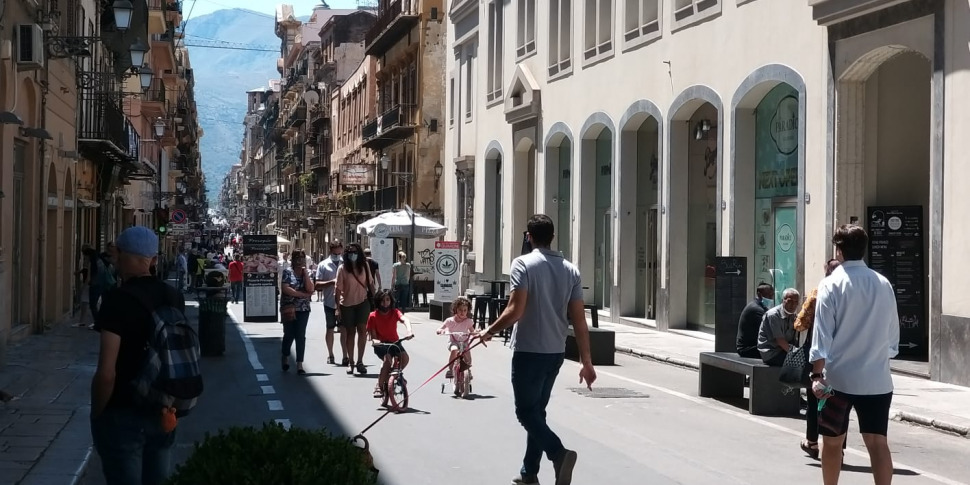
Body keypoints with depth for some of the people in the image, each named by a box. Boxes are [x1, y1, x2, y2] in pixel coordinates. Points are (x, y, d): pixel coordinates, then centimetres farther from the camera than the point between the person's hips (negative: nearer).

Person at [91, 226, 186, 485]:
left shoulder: (118, 300, -18)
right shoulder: (173, 297, 3)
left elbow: (107, 373, -22)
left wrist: (97, 414, -8)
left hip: (123, 415, -6)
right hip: (163, 412, 6)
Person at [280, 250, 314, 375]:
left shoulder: (307, 273, 6)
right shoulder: (288, 272, -2)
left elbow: (310, 289, -9)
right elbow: (285, 289, -13)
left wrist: (305, 272, -11)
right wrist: (303, 294, -12)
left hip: (303, 309, 1)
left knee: (300, 336, -4)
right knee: (289, 335, 9)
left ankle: (299, 365, -3)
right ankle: (286, 358, 35)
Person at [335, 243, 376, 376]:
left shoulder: (365, 266, 0)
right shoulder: (342, 268, -8)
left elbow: (370, 283, 9)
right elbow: (338, 289, -8)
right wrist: (338, 308, -11)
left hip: (362, 302, 1)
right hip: (347, 304, -1)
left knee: (362, 330, -9)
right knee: (350, 332, 9)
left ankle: (360, 361, -4)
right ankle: (350, 362, 19)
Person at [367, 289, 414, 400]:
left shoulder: (395, 312, -2)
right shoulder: (373, 316, -4)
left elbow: (404, 319, -22)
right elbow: (373, 334, -4)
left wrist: (409, 330, -43)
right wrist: (374, 340, -29)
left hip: (394, 342, 2)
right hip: (380, 344, -2)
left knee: (405, 358, -24)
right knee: (387, 358, -31)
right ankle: (379, 386, -16)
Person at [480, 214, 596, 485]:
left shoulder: (523, 264, -11)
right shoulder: (570, 270, 5)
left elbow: (515, 311, -18)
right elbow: (579, 321, 3)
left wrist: (489, 332, -2)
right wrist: (586, 362, 6)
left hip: (528, 351, -6)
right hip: (555, 352, 6)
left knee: (526, 412, 1)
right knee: (537, 411, 17)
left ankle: (559, 453, -21)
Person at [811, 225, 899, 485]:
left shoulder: (831, 285, -7)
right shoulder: (883, 285, 5)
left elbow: (822, 334, -12)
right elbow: (893, 334, 11)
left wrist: (817, 374, -11)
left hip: (839, 378, -2)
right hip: (877, 379, 3)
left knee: (832, 441, 12)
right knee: (878, 443, 0)